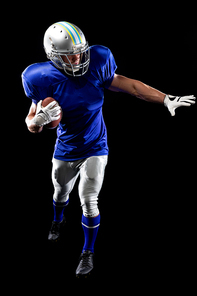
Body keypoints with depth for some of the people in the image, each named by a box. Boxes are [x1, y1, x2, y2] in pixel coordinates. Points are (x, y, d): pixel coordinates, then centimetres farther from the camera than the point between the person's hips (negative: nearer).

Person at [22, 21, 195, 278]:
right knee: (61, 191, 24)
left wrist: (166, 100, -3)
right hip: (65, 151, 1)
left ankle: (88, 252, 18)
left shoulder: (96, 63, -20)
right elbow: (32, 124, -12)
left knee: (88, 201, -7)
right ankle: (58, 221, 61)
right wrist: (41, 119, -38)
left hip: (95, 148, -1)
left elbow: (123, 84, -4)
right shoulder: (44, 79, -22)